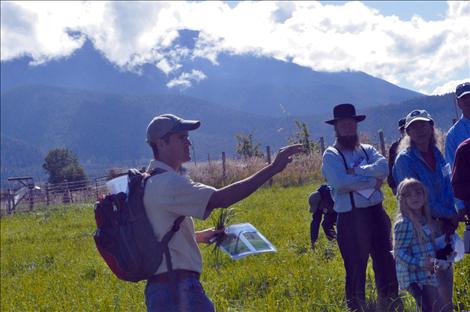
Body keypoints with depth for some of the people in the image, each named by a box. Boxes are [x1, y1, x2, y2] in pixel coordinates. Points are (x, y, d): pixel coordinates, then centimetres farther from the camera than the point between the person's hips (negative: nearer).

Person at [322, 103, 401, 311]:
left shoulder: (368, 150, 12)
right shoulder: (331, 155, -3)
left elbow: (383, 168, -8)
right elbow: (340, 182, -20)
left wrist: (356, 171, -16)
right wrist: (372, 181, -11)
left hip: (377, 214, 5)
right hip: (350, 218, -4)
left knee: (386, 263, 9)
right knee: (355, 269, 3)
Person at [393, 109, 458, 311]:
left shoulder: (436, 154, 8)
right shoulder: (405, 159, -11)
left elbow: (447, 188, 7)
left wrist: (450, 218, -9)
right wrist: (449, 215, -10)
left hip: (442, 224, 6)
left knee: (446, 271, 11)